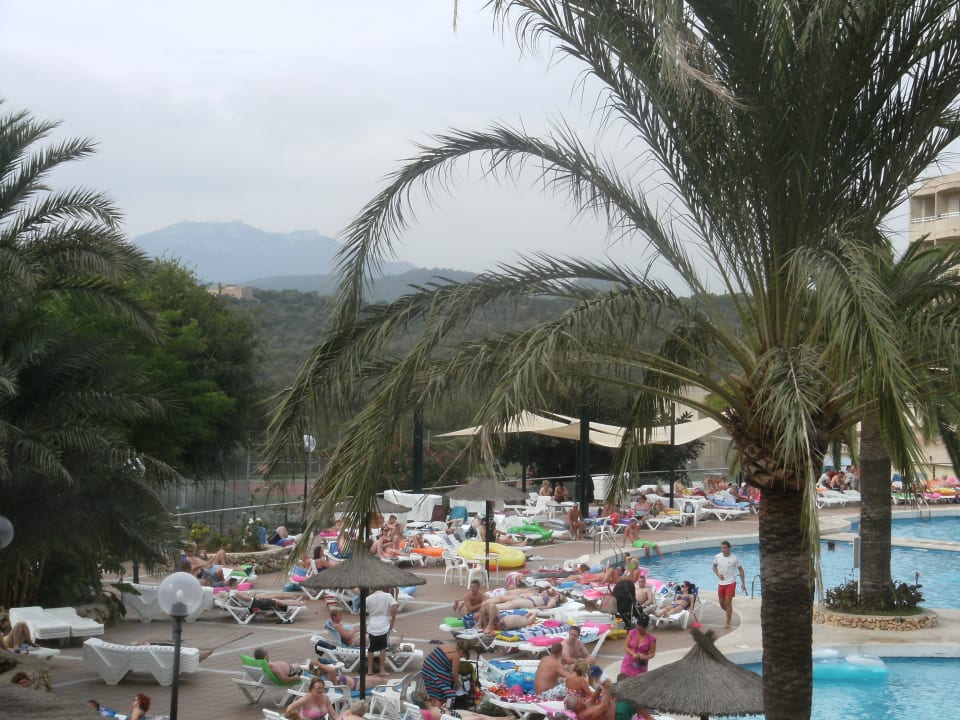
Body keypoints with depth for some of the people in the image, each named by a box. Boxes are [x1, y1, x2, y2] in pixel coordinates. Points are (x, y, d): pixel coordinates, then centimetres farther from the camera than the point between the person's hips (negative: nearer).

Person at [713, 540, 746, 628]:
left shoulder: (734, 558, -12)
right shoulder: (717, 557, -4)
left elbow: (741, 570, -2)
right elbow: (714, 567, 12)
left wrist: (743, 583, -5)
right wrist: (718, 574, -8)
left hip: (731, 583, -4)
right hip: (721, 583, 4)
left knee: (728, 603, -10)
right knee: (722, 604, 11)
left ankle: (728, 623, 0)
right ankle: (730, 614, 40)